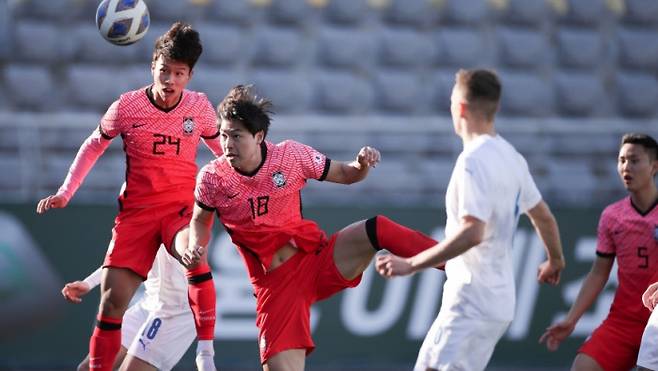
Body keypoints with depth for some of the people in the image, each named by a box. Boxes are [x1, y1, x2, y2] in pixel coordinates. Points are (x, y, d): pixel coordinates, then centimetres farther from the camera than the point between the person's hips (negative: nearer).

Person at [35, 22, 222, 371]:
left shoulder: (199, 107, -3)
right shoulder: (127, 106, -5)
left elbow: (221, 148, 17)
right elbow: (93, 146, 11)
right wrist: (65, 192, 6)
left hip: (182, 206, -1)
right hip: (136, 209, 1)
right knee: (112, 299, -7)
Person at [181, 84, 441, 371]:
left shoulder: (290, 155, -6)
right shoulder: (212, 178, -7)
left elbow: (345, 175, 7)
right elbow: (200, 220, 14)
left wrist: (362, 165, -16)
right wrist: (196, 248, -7)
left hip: (317, 259, 1)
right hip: (273, 283, 0)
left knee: (377, 230, -25)